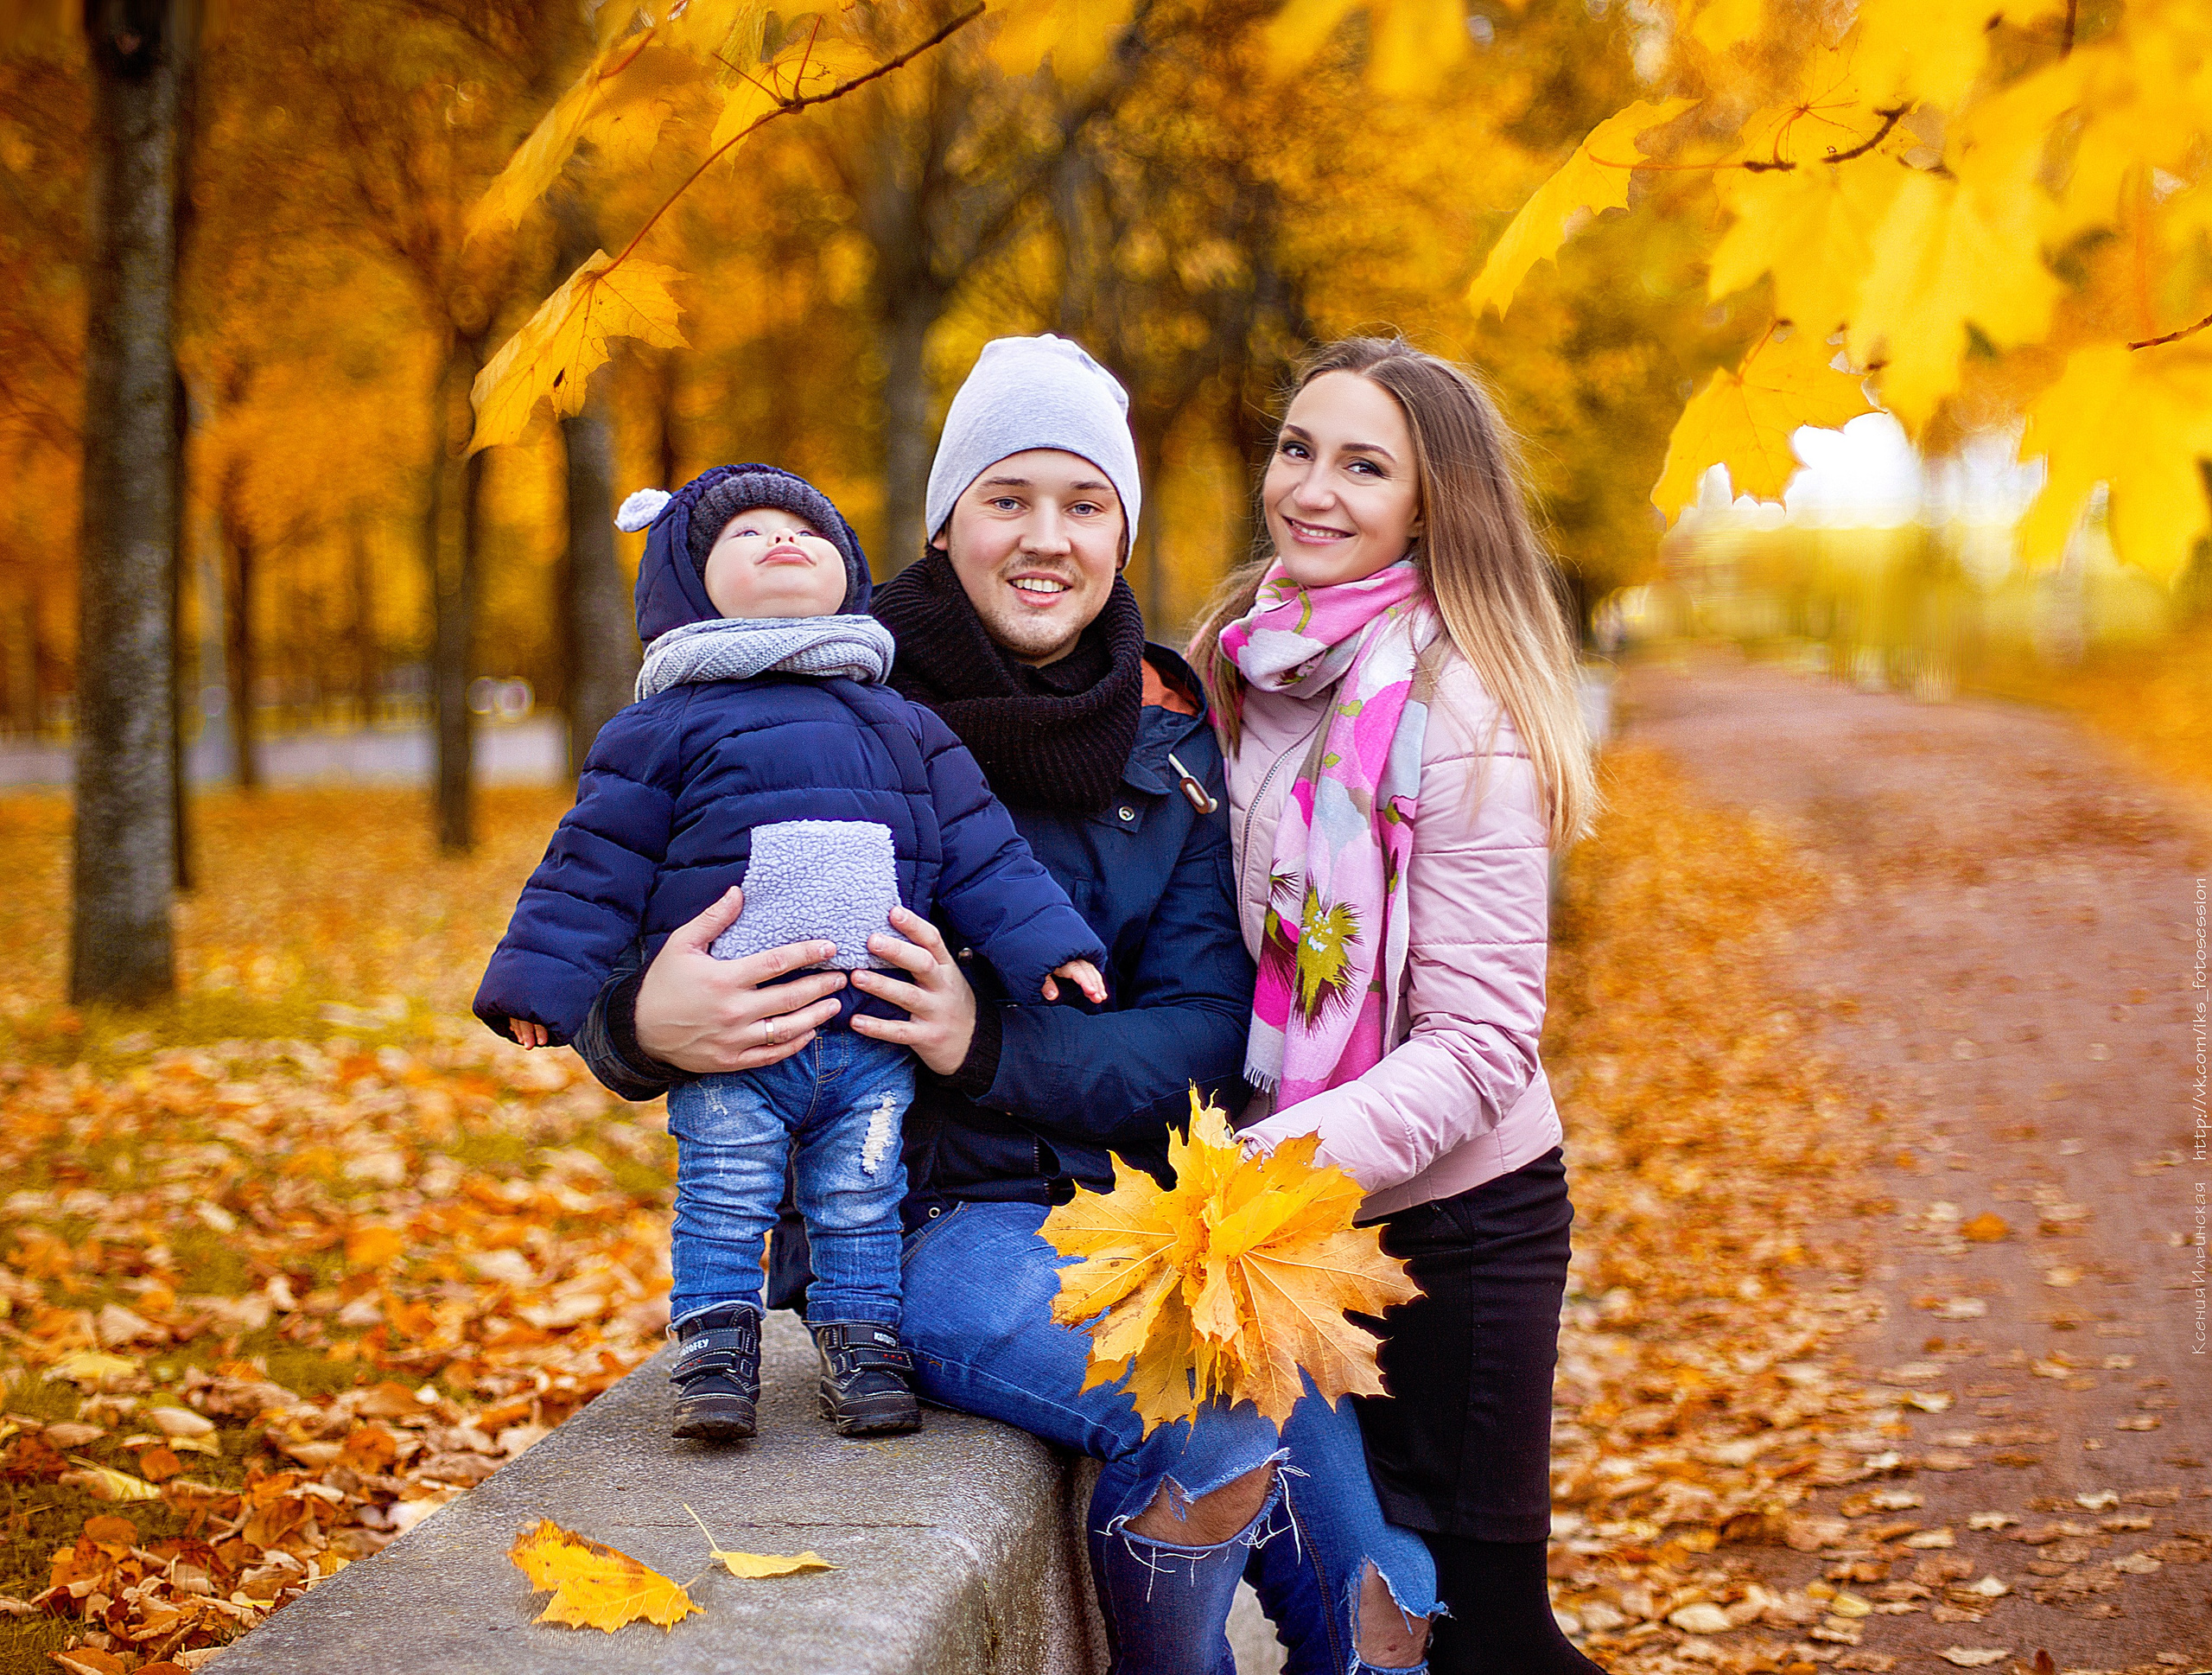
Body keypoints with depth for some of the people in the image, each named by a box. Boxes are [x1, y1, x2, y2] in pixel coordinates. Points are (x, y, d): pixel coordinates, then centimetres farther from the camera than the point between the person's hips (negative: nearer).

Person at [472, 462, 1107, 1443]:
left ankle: (862, 1349, 21)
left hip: (872, 1037, 3)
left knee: (862, 1205, 9)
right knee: (723, 1202, -2)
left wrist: (1042, 942, 8)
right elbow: (596, 861, 1)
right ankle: (714, 1348, 10)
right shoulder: (669, 726, 3)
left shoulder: (903, 727, 15)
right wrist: (543, 983, -3)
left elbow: (978, 848, 15)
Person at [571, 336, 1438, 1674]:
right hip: (921, 1217, -3)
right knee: (1213, 1402, -28)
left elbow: (1202, 1035, -1)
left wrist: (986, 1045, -20)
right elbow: (607, 970, -3)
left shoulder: (1168, 736, 5)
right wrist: (650, 1024, -28)